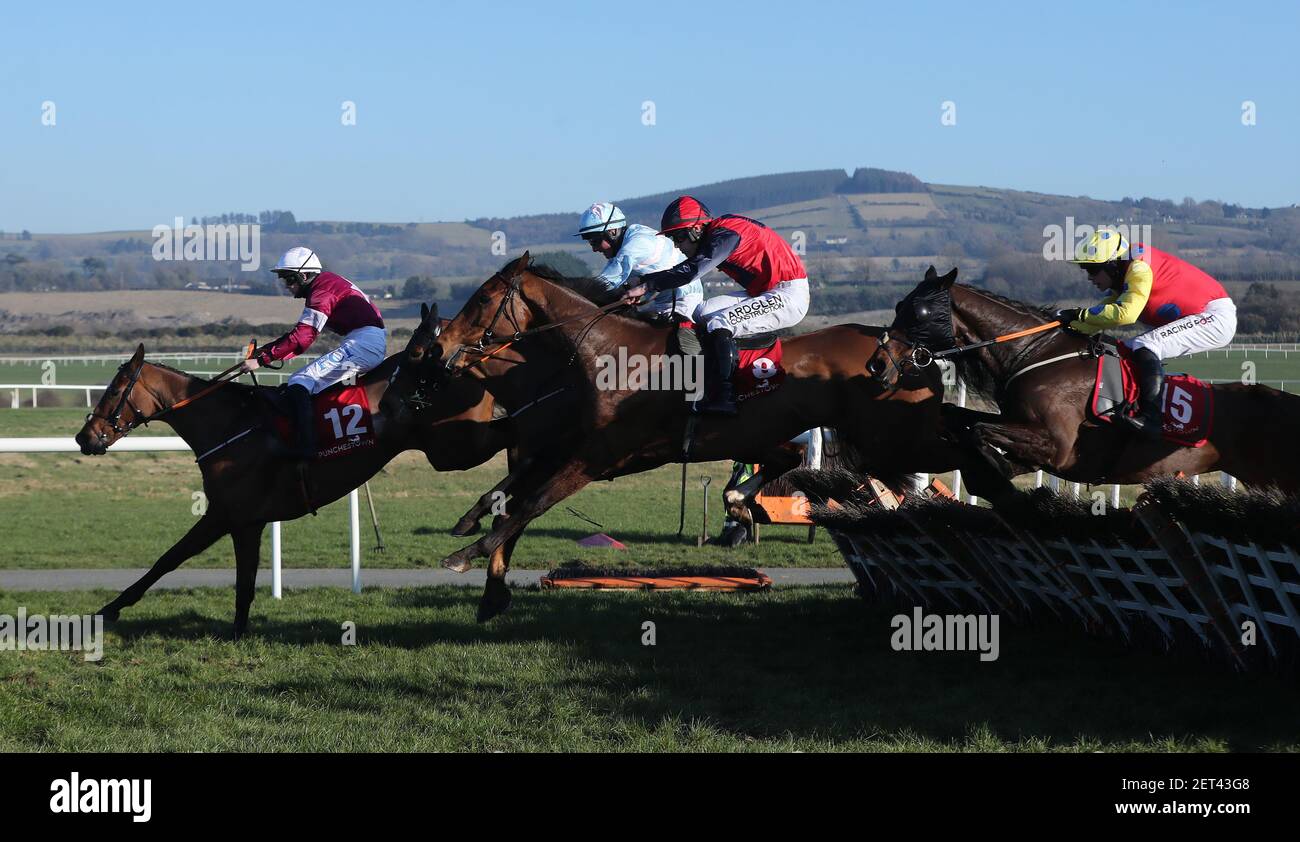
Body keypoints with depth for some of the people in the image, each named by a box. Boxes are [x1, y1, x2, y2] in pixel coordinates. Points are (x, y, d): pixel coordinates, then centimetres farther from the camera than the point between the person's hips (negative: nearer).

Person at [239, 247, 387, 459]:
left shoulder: (322, 290, -10)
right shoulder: (328, 283, 21)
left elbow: (302, 338, -17)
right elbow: (301, 331, 24)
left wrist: (261, 359, -15)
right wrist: (265, 349, 18)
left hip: (362, 343, -11)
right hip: (376, 344, 11)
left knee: (299, 383, -15)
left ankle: (306, 447, -27)